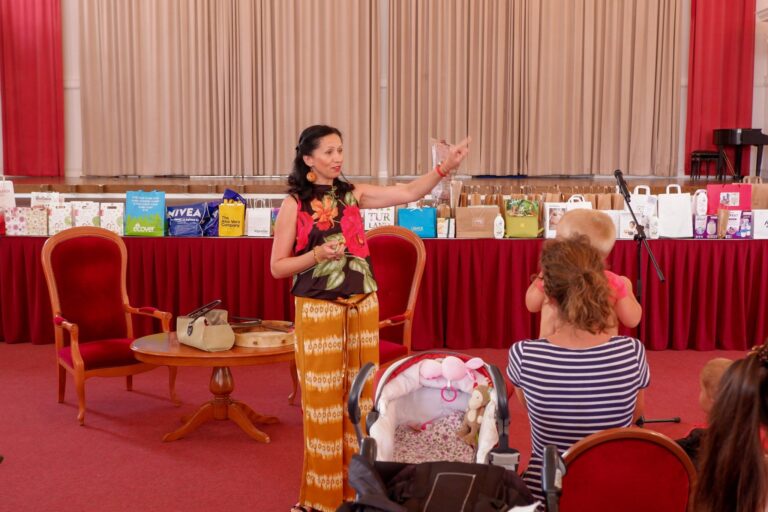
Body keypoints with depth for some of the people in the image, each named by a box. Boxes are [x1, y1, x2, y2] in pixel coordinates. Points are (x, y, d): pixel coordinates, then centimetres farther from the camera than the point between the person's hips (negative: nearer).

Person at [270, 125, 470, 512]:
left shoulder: (353, 194, 5)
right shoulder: (294, 203, -5)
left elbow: (407, 193, -5)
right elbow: (277, 267, -4)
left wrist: (446, 167, -18)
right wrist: (317, 254, -18)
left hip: (362, 306, 4)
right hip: (318, 310, -4)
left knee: (361, 395, 10)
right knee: (324, 398, 3)